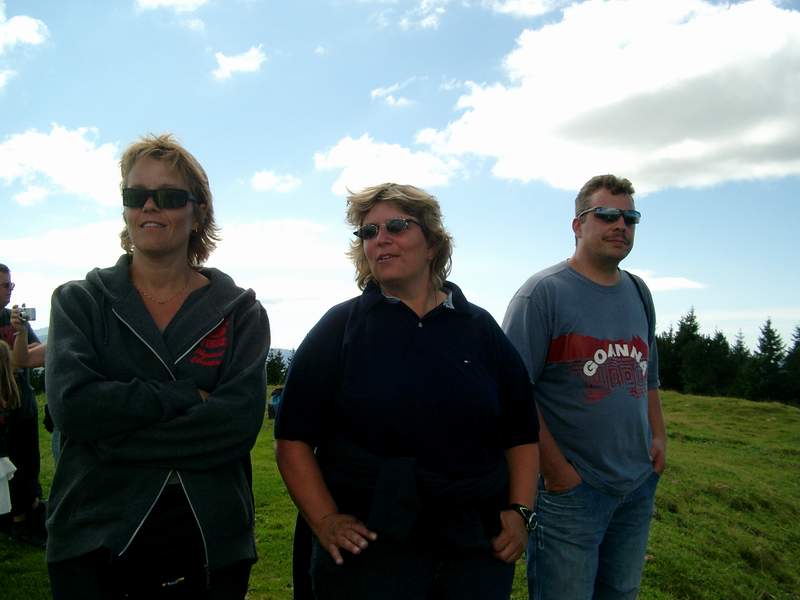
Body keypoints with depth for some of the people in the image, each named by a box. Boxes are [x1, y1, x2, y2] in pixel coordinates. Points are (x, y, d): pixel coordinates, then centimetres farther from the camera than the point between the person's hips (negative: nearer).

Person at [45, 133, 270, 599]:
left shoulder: (241, 311, -1)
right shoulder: (78, 302, 2)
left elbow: (240, 422, -15)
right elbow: (73, 404, -15)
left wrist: (114, 433, -17)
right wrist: (189, 396, -17)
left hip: (211, 544, 0)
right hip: (95, 543, 0)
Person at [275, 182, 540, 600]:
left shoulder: (480, 329, 6)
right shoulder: (339, 328, -1)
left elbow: (521, 431, 11)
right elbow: (294, 437, -2)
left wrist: (520, 511, 2)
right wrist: (324, 520, -10)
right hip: (368, 549, -2)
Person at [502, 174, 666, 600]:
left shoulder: (638, 293, 9)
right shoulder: (543, 292, -13)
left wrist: (658, 436, 7)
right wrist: (558, 471, -18)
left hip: (639, 486, 7)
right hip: (571, 488, -6)